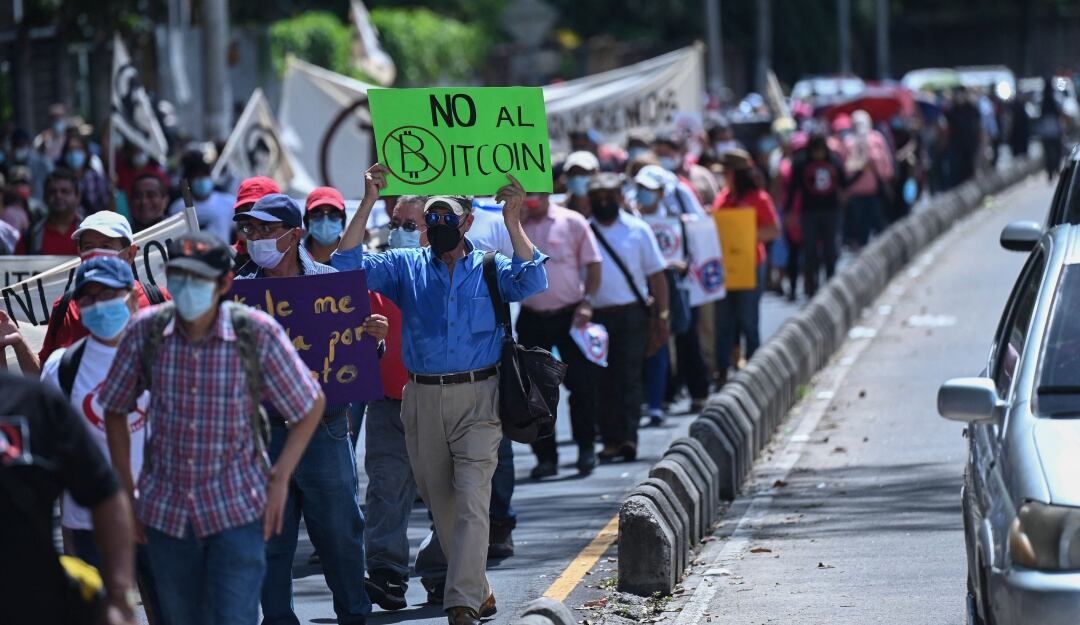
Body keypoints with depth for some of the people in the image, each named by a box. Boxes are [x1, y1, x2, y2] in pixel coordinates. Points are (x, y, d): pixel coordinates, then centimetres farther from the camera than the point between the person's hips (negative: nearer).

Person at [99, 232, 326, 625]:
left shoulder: (257, 333, -12)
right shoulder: (146, 331, -6)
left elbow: (311, 406, 1)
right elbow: (115, 410, 9)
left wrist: (279, 480, -5)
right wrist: (126, 492, 6)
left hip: (238, 509, -3)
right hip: (165, 512, 3)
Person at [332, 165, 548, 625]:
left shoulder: (490, 268, 5)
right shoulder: (406, 267, 11)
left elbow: (531, 283, -14)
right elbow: (349, 266, 0)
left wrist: (512, 221, -19)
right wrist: (368, 203, -7)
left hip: (477, 397, -3)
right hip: (423, 399, 3)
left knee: (471, 500, -13)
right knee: (441, 504, 10)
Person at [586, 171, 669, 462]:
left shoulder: (637, 230, 5)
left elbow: (656, 275, 8)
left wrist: (663, 316, 3)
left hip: (632, 315, -1)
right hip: (595, 315, 1)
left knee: (629, 376, -7)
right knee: (604, 381, 2)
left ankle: (629, 436, -11)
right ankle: (611, 439, 5)